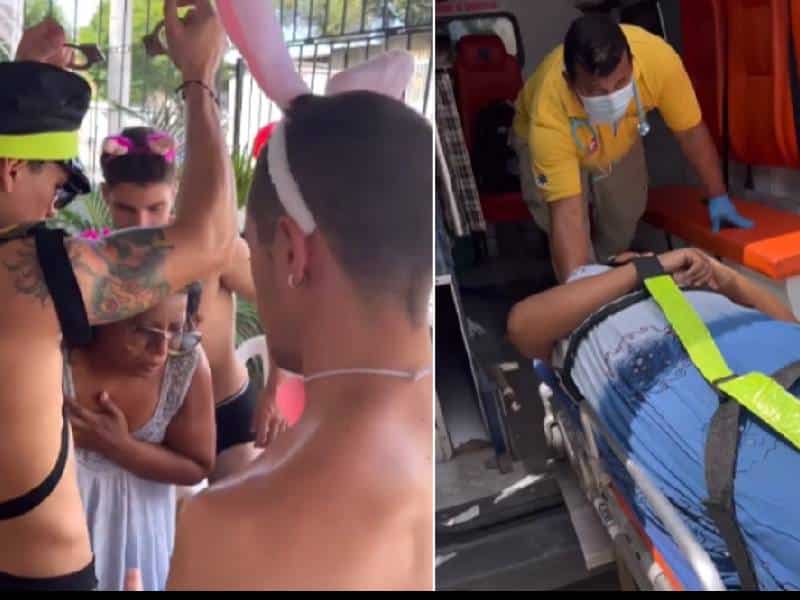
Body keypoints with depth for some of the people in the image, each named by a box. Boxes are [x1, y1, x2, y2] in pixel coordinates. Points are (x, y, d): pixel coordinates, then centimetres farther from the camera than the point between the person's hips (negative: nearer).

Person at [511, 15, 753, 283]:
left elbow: (691, 130, -23)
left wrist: (718, 197, -17)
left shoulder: (657, 58, -41)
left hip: (620, 141, 3)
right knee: (576, 242, -15)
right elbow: (567, 213, -45)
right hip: (554, 139, -3)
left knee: (621, 231, 6)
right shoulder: (550, 113, -46)